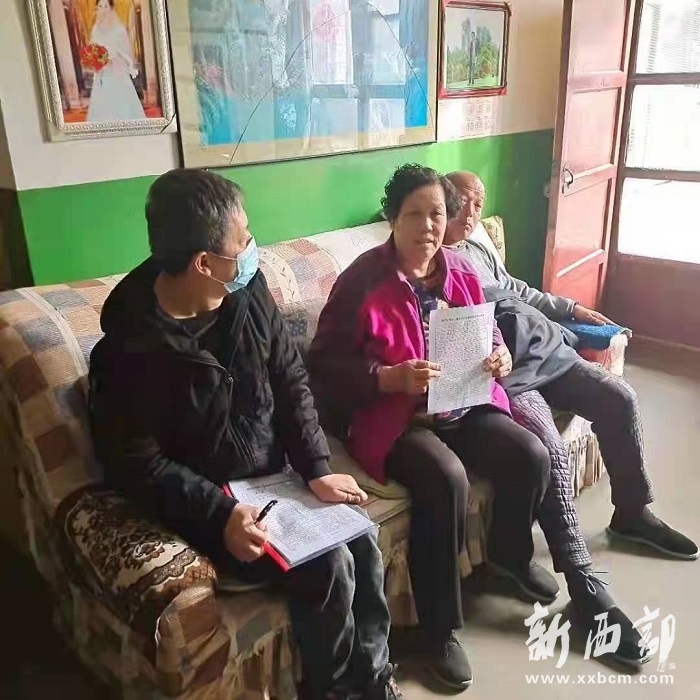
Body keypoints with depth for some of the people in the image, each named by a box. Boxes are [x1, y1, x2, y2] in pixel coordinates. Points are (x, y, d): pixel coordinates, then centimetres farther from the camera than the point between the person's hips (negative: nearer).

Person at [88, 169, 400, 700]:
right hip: (203, 501, -5)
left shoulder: (248, 290, -6)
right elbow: (136, 463, -16)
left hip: (276, 475, 6)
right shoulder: (127, 349, -22)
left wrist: (317, 469, -10)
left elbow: (291, 380, 0)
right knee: (327, 568, -18)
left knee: (364, 546, -10)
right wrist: (221, 512, -25)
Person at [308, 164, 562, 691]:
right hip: (394, 417, -6)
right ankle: (439, 626, -9)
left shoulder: (460, 271, 6)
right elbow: (325, 363, -14)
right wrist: (390, 378, -27)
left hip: (465, 405, 6)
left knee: (532, 455, -13)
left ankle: (511, 552, 21)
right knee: (446, 480, -31)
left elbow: (487, 336, 18)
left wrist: (500, 357, -6)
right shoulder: (364, 280, -13)